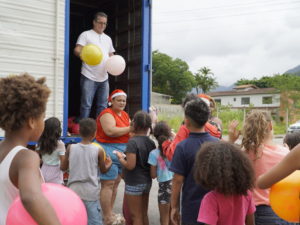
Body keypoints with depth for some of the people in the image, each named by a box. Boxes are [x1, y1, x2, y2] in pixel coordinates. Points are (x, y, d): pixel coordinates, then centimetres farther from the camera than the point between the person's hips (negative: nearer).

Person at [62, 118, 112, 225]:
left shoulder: (70, 148, -3)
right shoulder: (98, 150, -8)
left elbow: (64, 167, 10)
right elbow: (103, 170, 6)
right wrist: (109, 163, 26)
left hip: (73, 190, 3)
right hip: (91, 193, -2)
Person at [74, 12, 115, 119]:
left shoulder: (108, 38, 22)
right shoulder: (86, 34, 5)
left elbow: (111, 55, 24)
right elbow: (77, 50, -6)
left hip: (104, 77, 6)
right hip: (89, 77, -5)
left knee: (102, 106, 7)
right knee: (86, 105, -6)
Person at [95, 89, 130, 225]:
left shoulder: (125, 114, 17)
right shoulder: (107, 113, -9)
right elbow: (110, 131, -23)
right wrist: (130, 129, -17)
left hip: (122, 151, 9)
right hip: (108, 150, -9)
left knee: (116, 183, 13)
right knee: (108, 184, -6)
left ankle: (110, 213, 24)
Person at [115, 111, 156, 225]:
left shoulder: (132, 142, -19)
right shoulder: (151, 142, 1)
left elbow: (130, 165, -24)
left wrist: (121, 158, -6)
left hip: (134, 183, -7)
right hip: (147, 181, 7)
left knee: (136, 216, 4)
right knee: (144, 214, 18)